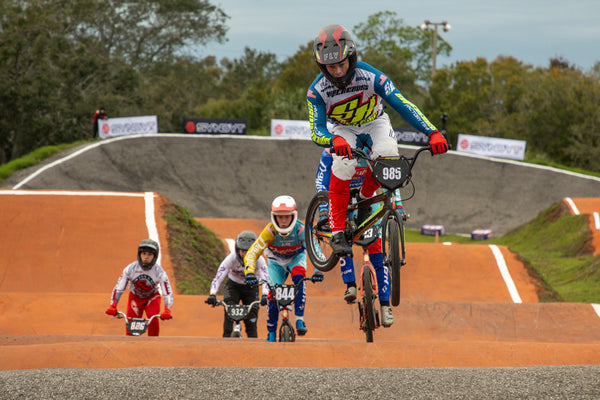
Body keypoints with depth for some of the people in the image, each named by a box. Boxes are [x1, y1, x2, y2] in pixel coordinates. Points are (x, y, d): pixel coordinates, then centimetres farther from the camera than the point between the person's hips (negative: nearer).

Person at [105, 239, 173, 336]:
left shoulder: (159, 272, -28)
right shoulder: (130, 269, -26)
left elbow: (168, 294, -29)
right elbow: (118, 288, -21)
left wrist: (167, 311, -46)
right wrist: (112, 306, -34)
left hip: (152, 298, -1)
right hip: (135, 297, 1)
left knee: (153, 320, -27)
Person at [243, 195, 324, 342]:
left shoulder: (300, 229, -33)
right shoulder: (270, 231, -32)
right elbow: (251, 253, -33)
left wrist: (318, 270, -52)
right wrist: (249, 273, -49)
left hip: (296, 257, -1)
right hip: (276, 260, 1)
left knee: (298, 278, -32)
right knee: (273, 294, -11)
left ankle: (299, 320, -28)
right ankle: (271, 334, 8)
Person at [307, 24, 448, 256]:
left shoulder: (370, 77, -31)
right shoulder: (317, 91, -28)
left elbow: (402, 105, -36)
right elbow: (316, 131, -33)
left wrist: (432, 133, -48)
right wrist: (335, 141, -58)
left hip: (375, 122, 0)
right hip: (343, 128, 0)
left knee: (387, 155, -32)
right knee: (344, 164, -31)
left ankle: (366, 196, 0)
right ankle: (337, 232, -20)